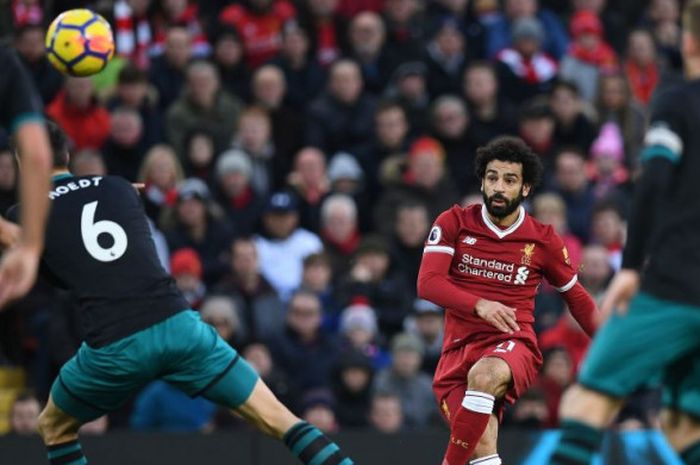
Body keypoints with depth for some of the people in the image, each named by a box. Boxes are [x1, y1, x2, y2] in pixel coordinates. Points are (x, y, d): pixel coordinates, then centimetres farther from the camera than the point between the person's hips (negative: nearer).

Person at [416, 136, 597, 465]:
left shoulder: (543, 240, 6)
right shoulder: (454, 223, 3)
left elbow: (576, 297, 20)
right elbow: (427, 283, -9)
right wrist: (480, 305, -26)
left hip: (513, 345, -1)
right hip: (459, 350, 1)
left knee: (484, 375, -38)